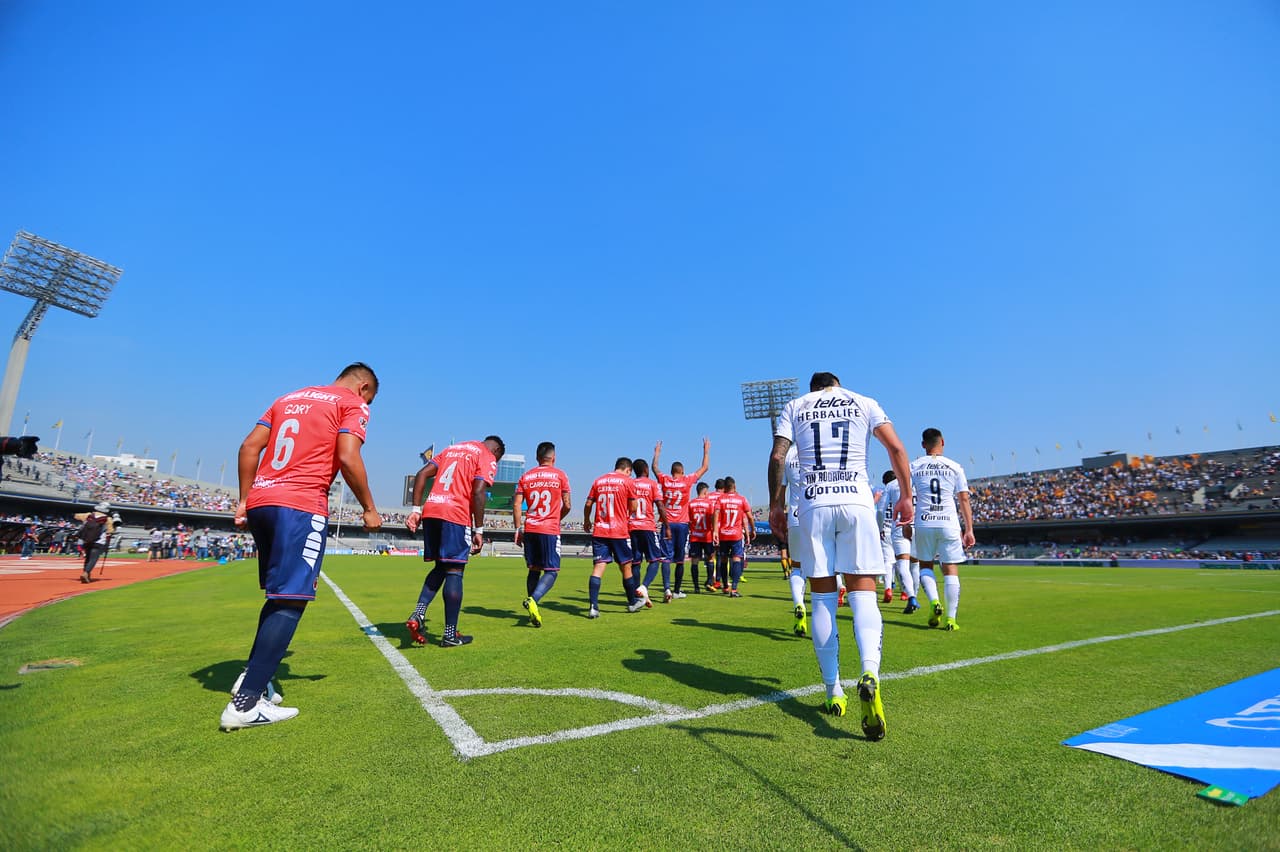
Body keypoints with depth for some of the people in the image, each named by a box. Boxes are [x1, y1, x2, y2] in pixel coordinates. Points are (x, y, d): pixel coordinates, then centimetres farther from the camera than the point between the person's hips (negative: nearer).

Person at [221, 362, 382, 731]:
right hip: (301, 507, -8)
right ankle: (246, 703, -6)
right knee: (291, 599, -5)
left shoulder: (289, 398, 23)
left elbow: (249, 446, 15)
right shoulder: (353, 404, 2)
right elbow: (348, 459, -12)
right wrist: (369, 509, -3)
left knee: (278, 593, 20)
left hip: (260, 502, 8)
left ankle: (252, 677, 24)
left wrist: (244, 500, 17)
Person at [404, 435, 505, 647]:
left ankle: (418, 614, 2)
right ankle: (450, 635, 6)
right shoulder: (487, 458, 4)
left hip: (430, 511, 6)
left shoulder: (452, 449, 24)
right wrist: (479, 530, -8)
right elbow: (478, 492, -11)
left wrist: (416, 509, 12)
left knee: (440, 567, 19)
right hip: (456, 515, -6)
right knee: (454, 571, 1)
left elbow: (422, 474, 15)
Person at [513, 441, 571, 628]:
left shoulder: (525, 476, 8)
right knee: (552, 571, 0)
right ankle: (533, 599, -22)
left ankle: (533, 608, 13)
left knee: (534, 569, 14)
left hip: (529, 530, 4)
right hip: (550, 530, -4)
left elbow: (516, 505, 4)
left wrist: (518, 529, 10)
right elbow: (566, 506, 0)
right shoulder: (560, 475, 0)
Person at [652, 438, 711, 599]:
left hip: (667, 523, 0)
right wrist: (706, 450, 21)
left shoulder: (665, 480, 0)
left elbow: (654, 467, 20)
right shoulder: (687, 480, -2)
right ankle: (677, 590, 14)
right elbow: (704, 467, 10)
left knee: (666, 557, -2)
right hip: (682, 524, 0)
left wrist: (657, 452, 35)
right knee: (680, 559, 8)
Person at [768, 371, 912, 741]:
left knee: (822, 596, 6)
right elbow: (896, 449, 5)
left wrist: (776, 506, 8)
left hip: (814, 504, 0)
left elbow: (777, 457, 4)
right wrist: (906, 496, 12)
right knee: (863, 594, 1)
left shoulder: (795, 406, 15)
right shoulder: (863, 402, 16)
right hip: (856, 501, 0)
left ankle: (834, 692, 11)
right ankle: (870, 675, -24)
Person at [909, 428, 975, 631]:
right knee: (951, 570, 6)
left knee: (925, 566, 16)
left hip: (924, 524, 0)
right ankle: (950, 618, 4)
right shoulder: (954, 467, 6)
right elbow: (964, 500, 4)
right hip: (949, 523, 0)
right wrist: (969, 530, 8)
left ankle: (934, 601, -5)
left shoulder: (914, 467, 4)